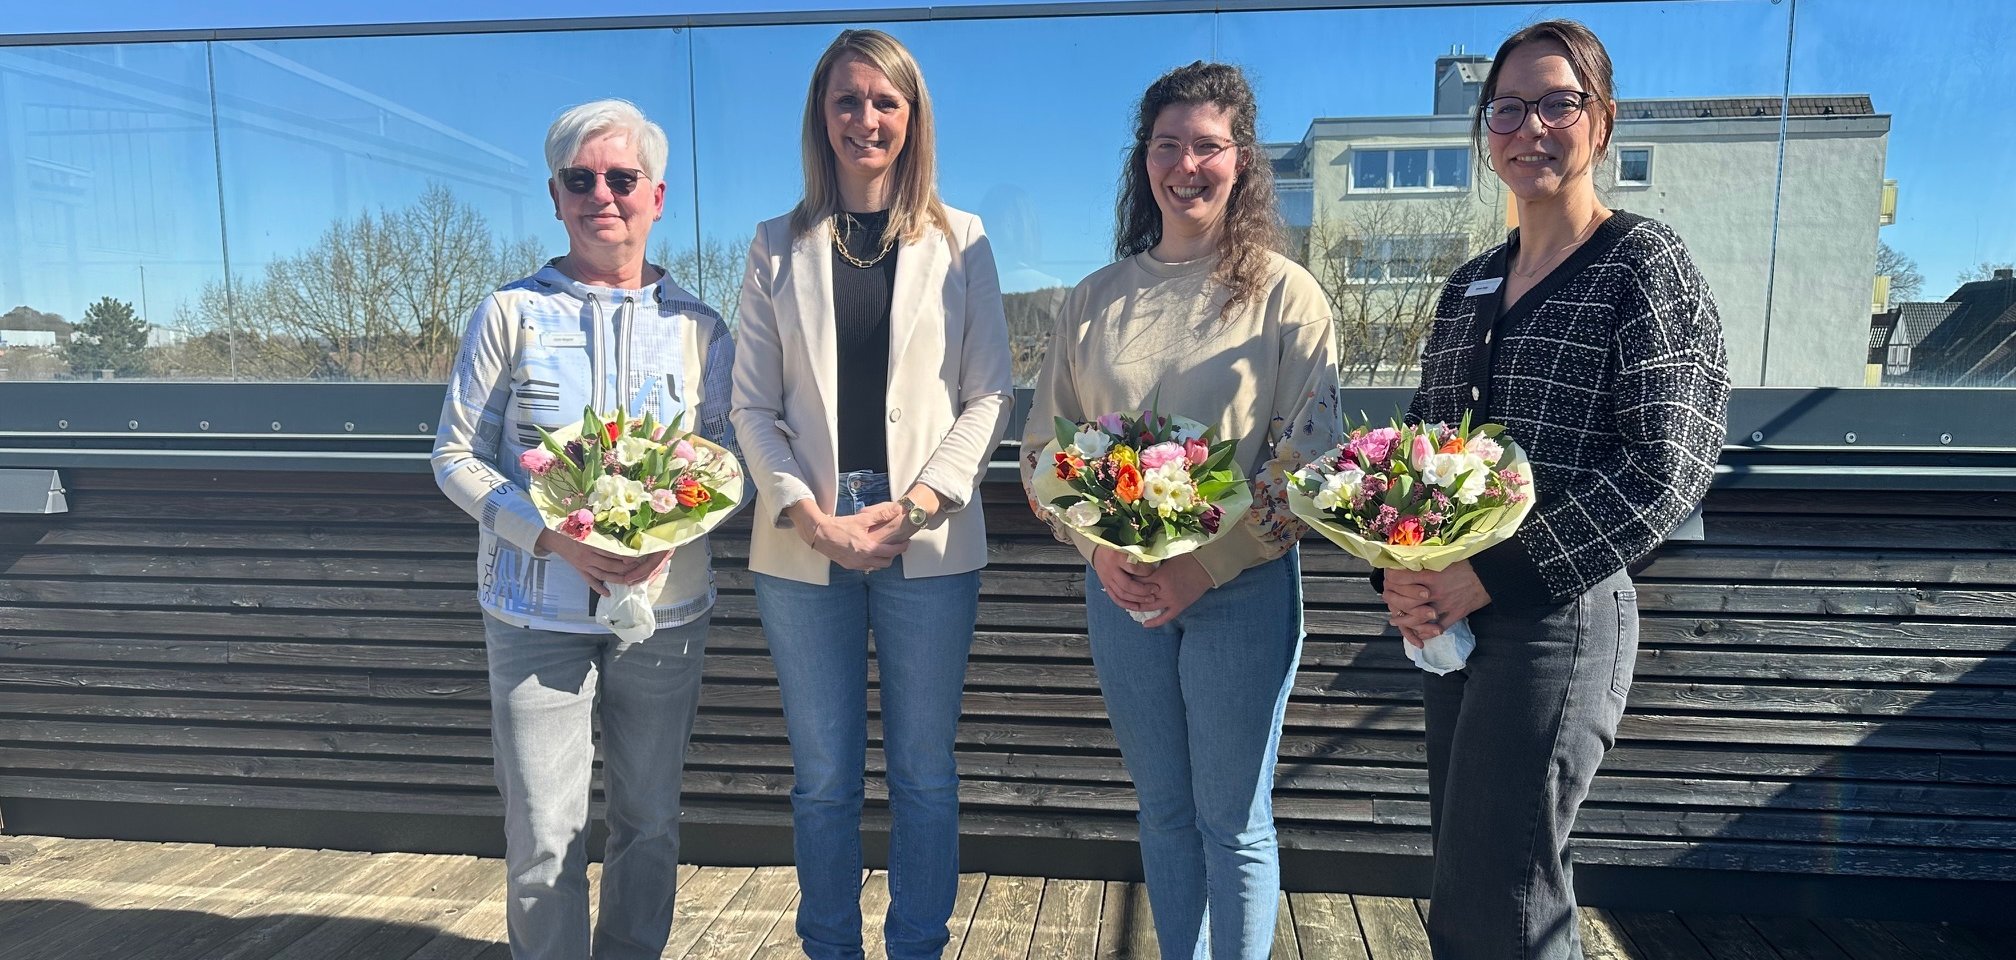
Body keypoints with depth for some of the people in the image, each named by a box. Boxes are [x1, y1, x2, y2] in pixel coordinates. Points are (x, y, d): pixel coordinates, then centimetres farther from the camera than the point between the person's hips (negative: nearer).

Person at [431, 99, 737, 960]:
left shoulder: (697, 327, 6)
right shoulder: (511, 313, 2)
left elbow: (730, 459, 5)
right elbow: (456, 454, 0)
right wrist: (551, 536, -16)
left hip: (664, 606, 2)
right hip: (538, 609, -1)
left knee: (649, 822, 13)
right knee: (544, 837, 3)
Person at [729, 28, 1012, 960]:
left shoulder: (960, 243, 5)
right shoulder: (778, 246, 8)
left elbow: (988, 397, 0)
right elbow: (752, 404, 3)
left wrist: (915, 505, -12)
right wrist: (808, 515, -10)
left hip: (927, 544, -1)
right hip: (803, 546, 1)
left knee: (922, 772, 9)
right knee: (823, 778, 11)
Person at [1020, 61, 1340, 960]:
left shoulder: (1285, 294, -3)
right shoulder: (1095, 300, 6)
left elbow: (1309, 457, -8)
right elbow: (1043, 446, 7)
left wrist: (1204, 566, -15)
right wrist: (1100, 551, -9)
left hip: (1243, 589, -3)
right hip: (1121, 588, 3)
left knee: (1235, 822, 7)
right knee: (1164, 812, 16)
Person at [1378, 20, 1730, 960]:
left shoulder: (1646, 264, -6)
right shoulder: (1470, 286, 14)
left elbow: (1668, 466, -15)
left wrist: (1493, 576, -18)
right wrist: (1397, 567, -4)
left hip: (1559, 615, -7)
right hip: (1451, 620, 7)